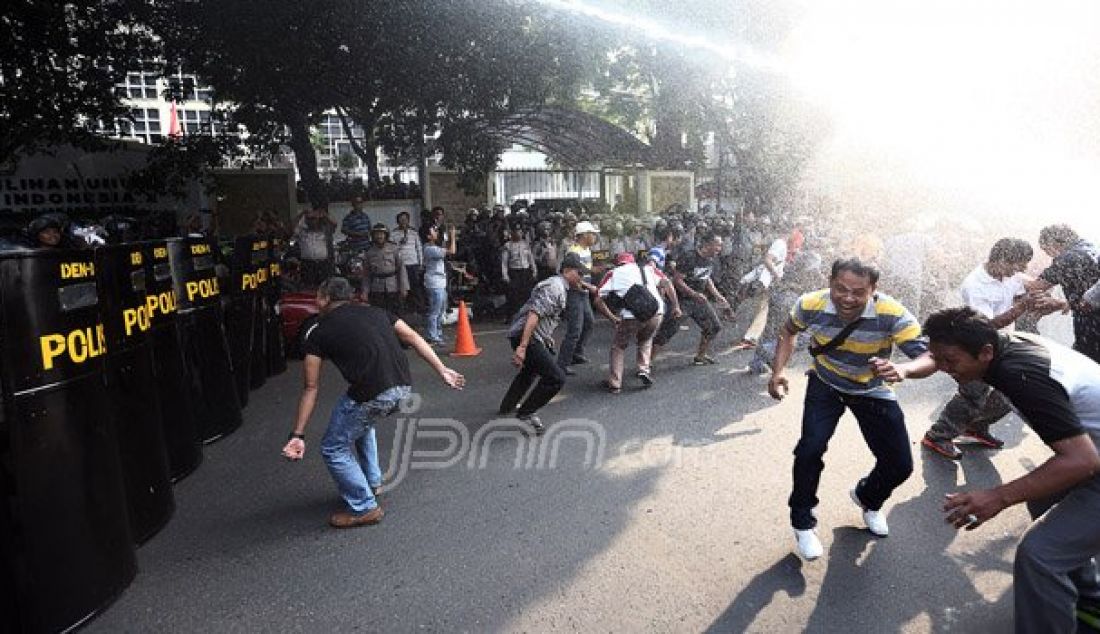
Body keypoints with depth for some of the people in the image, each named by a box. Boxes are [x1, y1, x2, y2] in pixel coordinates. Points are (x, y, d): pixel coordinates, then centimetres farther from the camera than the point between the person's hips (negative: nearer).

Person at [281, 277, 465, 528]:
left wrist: (297, 435, 9)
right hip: (404, 389, 7)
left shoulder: (319, 333, 7)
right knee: (360, 422, 35)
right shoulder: (376, 311, 19)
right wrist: (443, 370, 15)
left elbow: (311, 388, 6)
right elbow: (414, 338, 13)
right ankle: (372, 482, 42)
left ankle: (365, 508, 21)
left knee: (333, 449, 16)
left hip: (373, 395, -6)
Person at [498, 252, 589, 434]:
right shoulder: (555, 287, -16)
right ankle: (525, 414, -6)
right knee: (556, 378, -18)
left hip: (536, 337, 11)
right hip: (526, 336, -11)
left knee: (531, 370, 35)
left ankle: (508, 404, 52)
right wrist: (522, 347, -32)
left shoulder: (561, 287, 17)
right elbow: (533, 315, -26)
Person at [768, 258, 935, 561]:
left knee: (901, 465, 2)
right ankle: (803, 522, 5)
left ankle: (868, 498, 39)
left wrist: (903, 370, -59)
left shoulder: (892, 314, -34)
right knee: (811, 447, -21)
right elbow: (789, 332, -5)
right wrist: (778, 371, -18)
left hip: (873, 391, 1)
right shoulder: (811, 305, -28)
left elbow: (929, 358, -37)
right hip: (826, 385, 0)